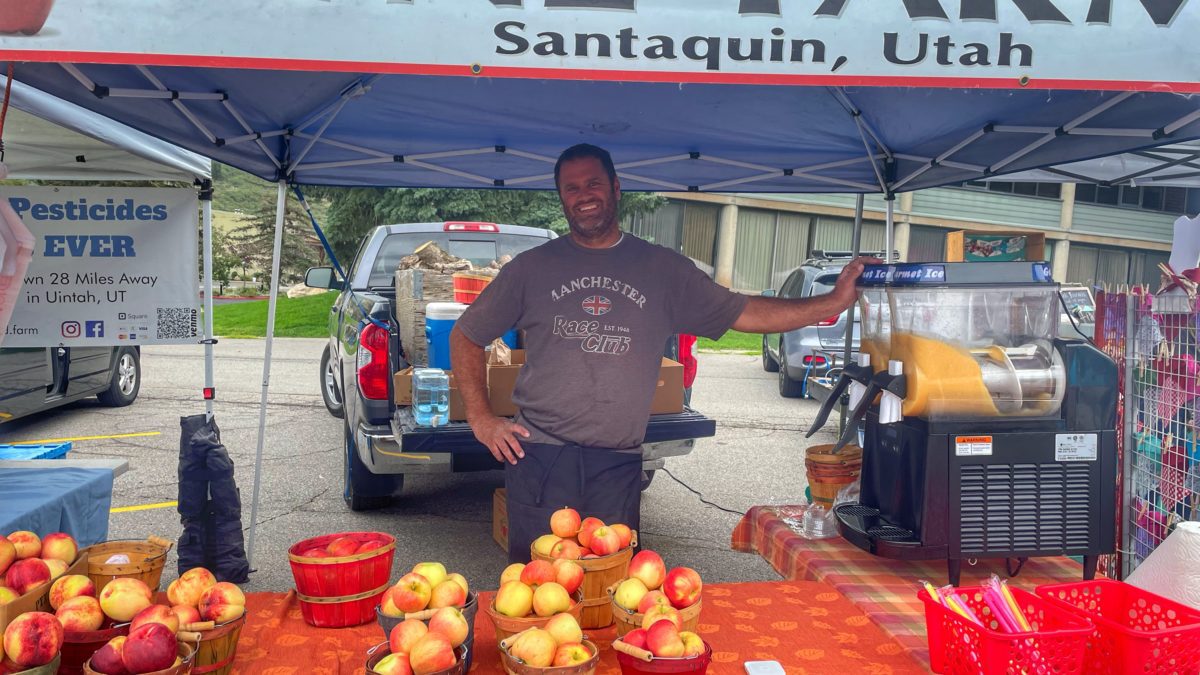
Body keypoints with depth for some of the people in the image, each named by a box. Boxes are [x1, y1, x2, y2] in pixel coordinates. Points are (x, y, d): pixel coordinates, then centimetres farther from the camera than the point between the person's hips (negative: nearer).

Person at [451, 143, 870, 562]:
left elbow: (745, 314, 7)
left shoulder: (663, 269, 8)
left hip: (618, 465, 1)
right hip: (540, 457, -1)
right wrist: (481, 419, 1)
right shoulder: (532, 268, 6)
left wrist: (835, 301, -2)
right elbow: (465, 336, 12)